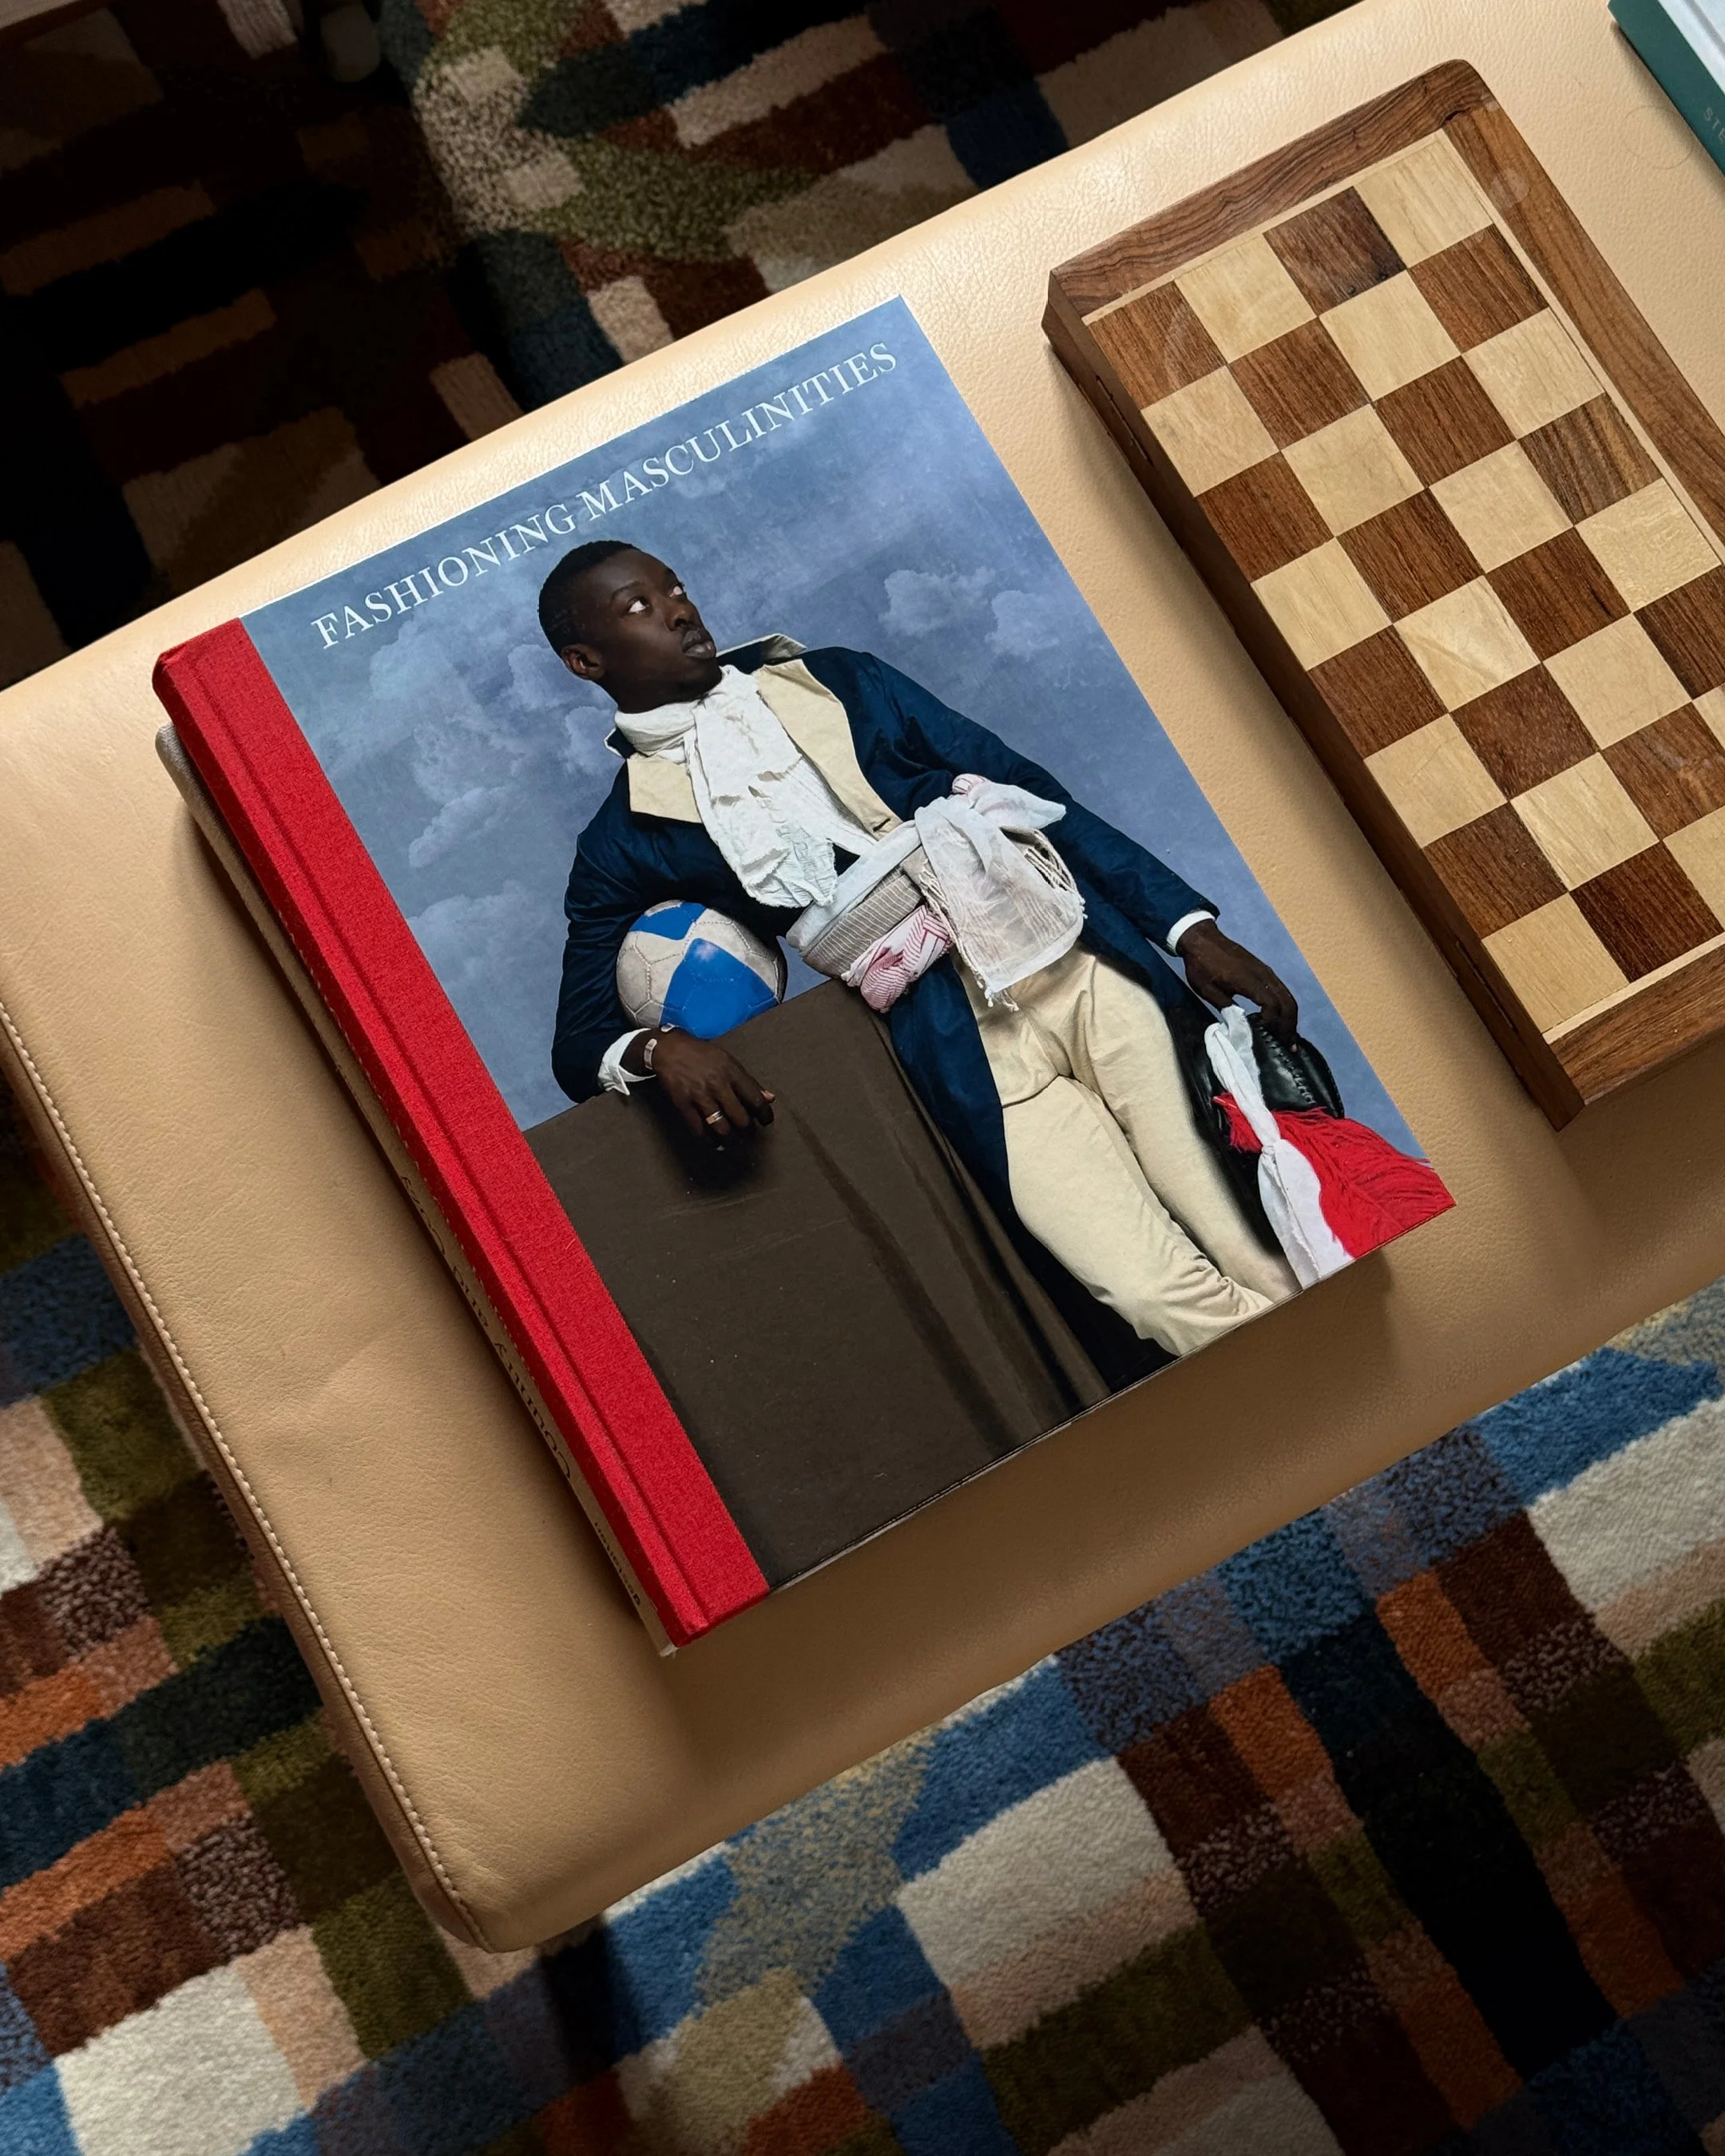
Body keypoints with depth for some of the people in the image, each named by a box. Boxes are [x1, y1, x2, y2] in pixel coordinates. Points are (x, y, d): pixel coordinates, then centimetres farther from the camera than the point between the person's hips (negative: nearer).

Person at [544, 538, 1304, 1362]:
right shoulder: (627, 842, 11)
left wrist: (1192, 926, 3)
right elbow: (578, 1046, 11)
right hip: (962, 1046, -2)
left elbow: (1029, 790, 13)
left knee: (1264, 1251, -14)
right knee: (1161, 1296, -18)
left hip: (1079, 958, 3)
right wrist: (657, 1048, -15)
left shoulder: (838, 679, 18)